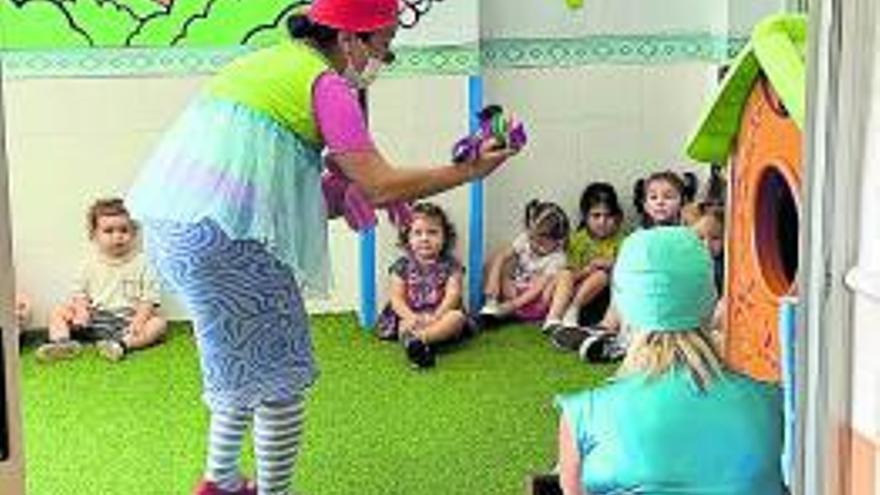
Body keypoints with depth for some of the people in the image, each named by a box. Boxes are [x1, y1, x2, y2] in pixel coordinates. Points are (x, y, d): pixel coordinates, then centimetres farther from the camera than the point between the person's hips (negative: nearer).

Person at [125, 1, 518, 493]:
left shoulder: (273, 59, 20)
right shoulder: (326, 84, -5)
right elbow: (380, 186, -7)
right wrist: (469, 171, 1)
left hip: (172, 221, 9)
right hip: (224, 233, -9)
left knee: (241, 358, 23)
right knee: (281, 374, 2)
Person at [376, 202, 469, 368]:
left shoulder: (450, 264, 2)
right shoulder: (402, 266, 4)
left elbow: (452, 295, -8)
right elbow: (396, 298, -2)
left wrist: (435, 316, -25)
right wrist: (411, 317, -22)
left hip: (441, 314, 0)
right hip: (411, 316, 1)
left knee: (457, 317, -31)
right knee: (405, 325, -30)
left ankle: (418, 339, -52)